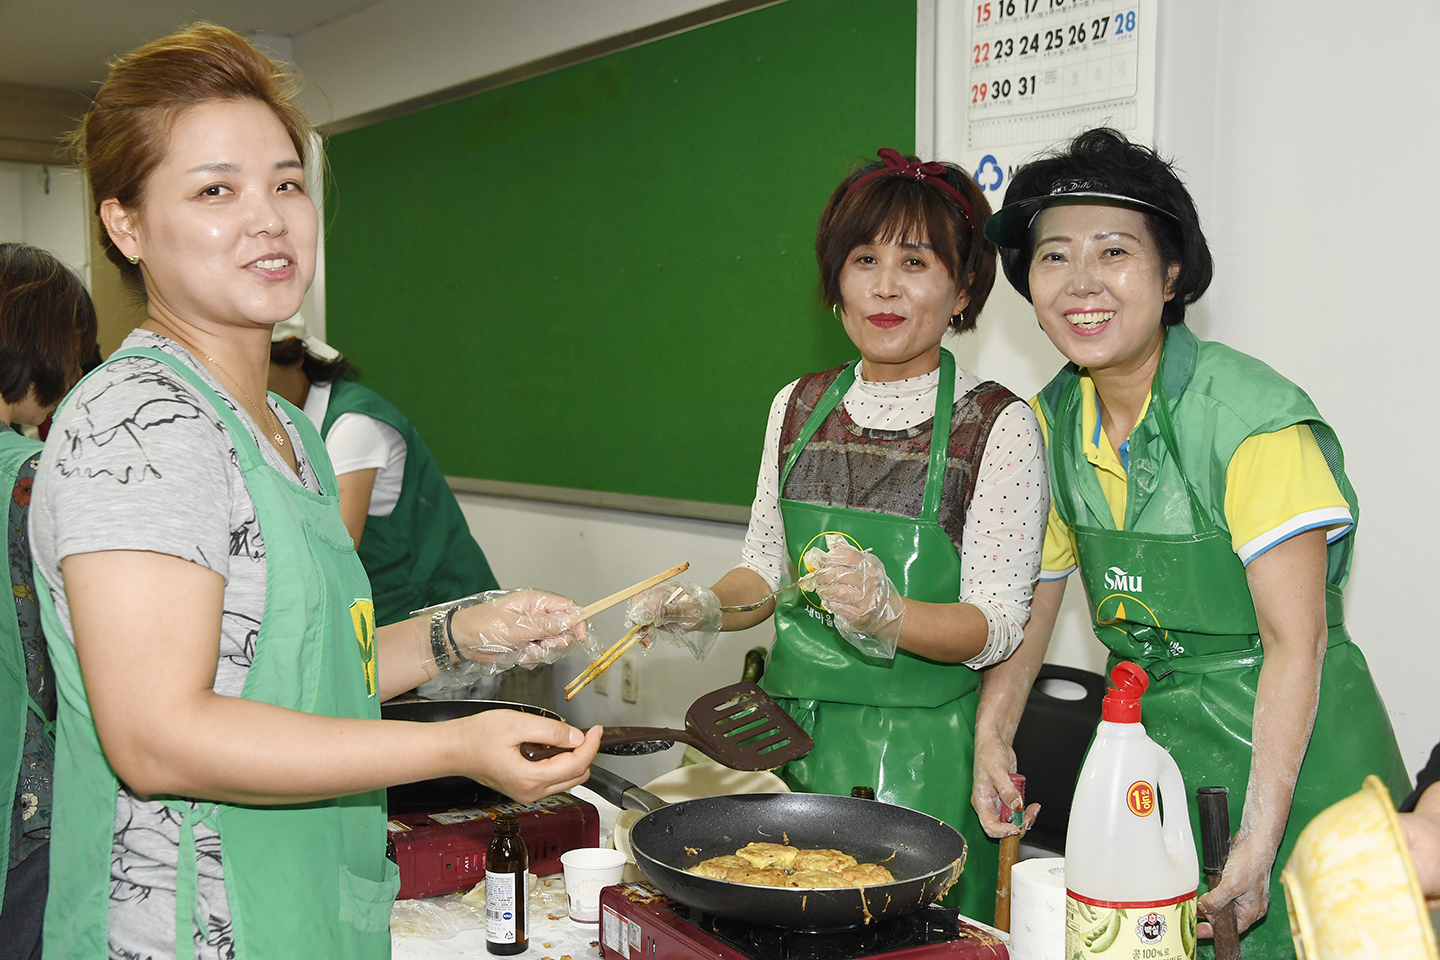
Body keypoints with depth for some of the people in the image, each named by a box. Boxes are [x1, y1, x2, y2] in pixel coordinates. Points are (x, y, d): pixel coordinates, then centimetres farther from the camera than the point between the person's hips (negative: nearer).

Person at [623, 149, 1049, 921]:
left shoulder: (999, 426, -8)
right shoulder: (800, 406, 6)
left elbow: (997, 625, -11)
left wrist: (886, 615, -28)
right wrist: (709, 610, -6)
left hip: (919, 749, -4)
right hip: (791, 732, 4)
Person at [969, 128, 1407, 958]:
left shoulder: (1255, 418, -21)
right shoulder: (1051, 421, -2)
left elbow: (1296, 644, -21)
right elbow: (1030, 593, 9)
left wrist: (1257, 840, -23)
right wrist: (992, 734, -2)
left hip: (1292, 757, -5)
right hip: (1149, 746, 5)